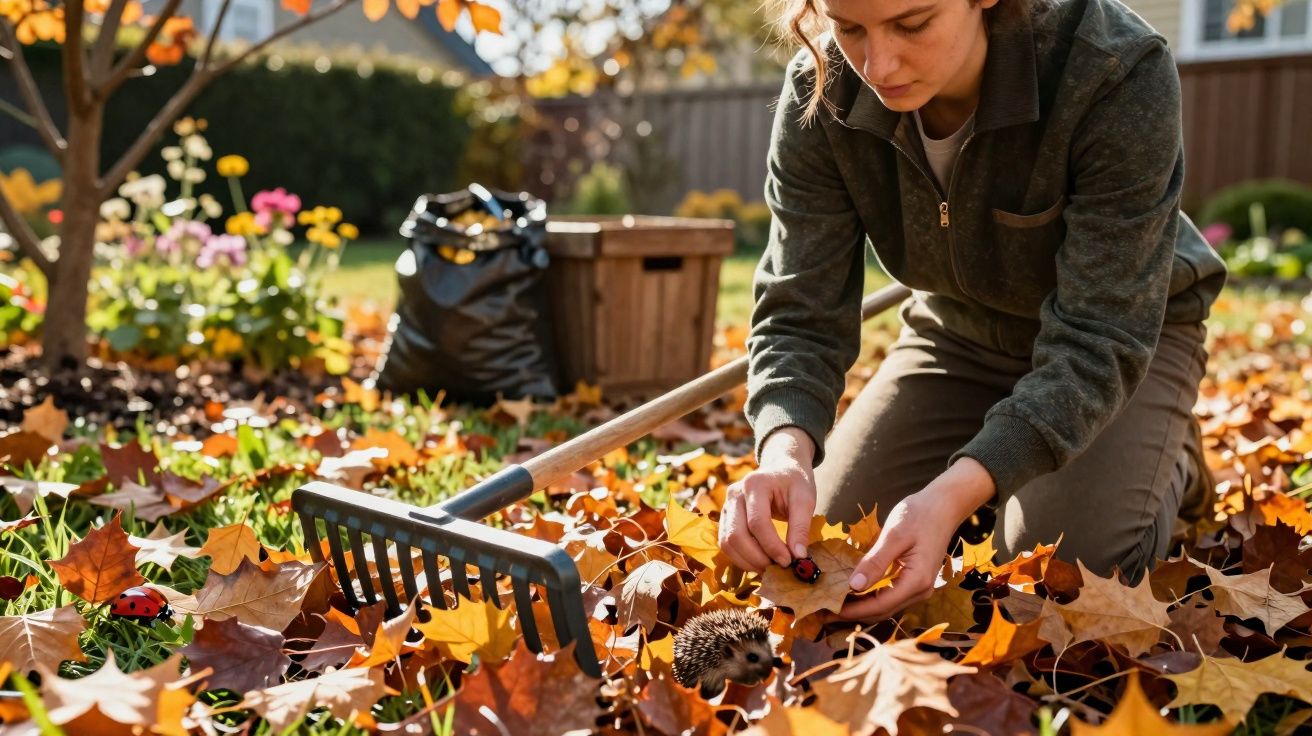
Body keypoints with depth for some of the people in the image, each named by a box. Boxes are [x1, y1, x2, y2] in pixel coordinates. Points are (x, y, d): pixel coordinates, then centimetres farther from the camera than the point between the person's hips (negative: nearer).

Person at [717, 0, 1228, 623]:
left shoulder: (1118, 74, -35)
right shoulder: (818, 93, -24)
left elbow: (1098, 337, -34)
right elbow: (800, 314, -22)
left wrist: (954, 494, -48)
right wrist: (785, 451, -44)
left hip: (1128, 332, -3)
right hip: (958, 331, 4)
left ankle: (1169, 455, 11)